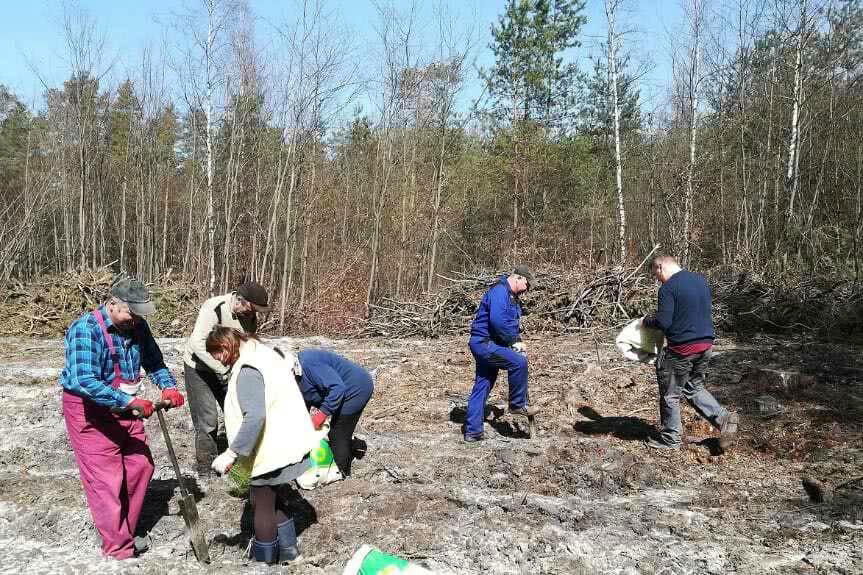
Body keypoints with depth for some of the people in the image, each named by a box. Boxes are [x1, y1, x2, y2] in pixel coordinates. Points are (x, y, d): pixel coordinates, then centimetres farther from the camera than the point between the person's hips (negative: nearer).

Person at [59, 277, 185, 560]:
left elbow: (154, 363, 9)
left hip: (124, 408, 7)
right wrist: (131, 402, -35)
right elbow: (85, 382, -32)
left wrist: (168, 387, -10)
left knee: (141, 466, 10)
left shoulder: (137, 327, -3)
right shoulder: (86, 329, -24)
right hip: (89, 410, -7)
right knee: (106, 478, -5)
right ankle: (118, 548, 6)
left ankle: (125, 530, 28)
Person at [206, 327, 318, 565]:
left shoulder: (247, 370, -22)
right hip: (285, 441, 10)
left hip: (272, 448, -10)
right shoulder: (266, 354, 8)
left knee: (263, 504, 8)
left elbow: (254, 416, -32)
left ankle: (264, 561, 23)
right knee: (271, 498, 24)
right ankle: (288, 551, 34)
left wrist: (231, 453, -30)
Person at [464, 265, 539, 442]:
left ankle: (472, 431, 15)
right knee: (519, 362, -22)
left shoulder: (512, 297, 18)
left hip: (486, 345, 11)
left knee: (481, 387, 10)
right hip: (484, 342, -11)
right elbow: (498, 321, -27)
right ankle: (518, 404, -6)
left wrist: (517, 342, 6)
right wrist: (514, 341, -17)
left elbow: (511, 324, 23)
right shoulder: (499, 291, -15)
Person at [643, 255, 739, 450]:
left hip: (682, 349, -8)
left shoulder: (668, 288, -15)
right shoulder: (700, 280, 9)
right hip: (706, 345, 8)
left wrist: (648, 321, 2)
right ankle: (723, 418, 11)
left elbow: (663, 322, -19)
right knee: (694, 388, 25)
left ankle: (670, 439, 20)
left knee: (670, 395, 9)